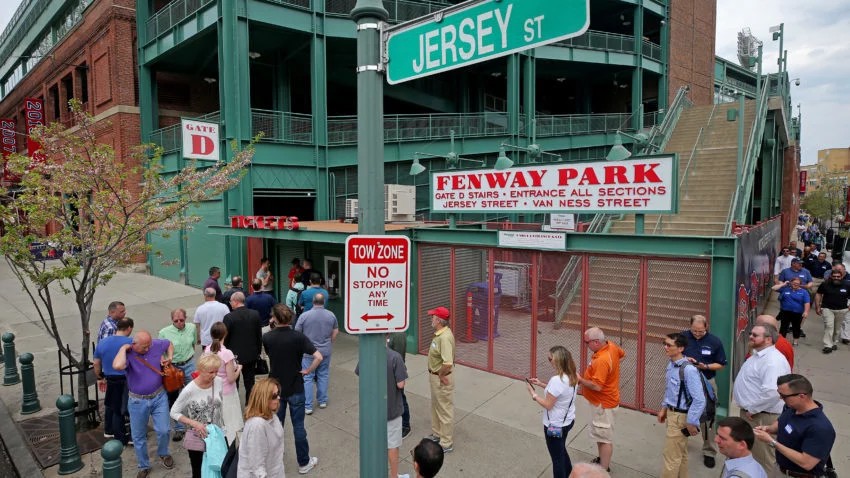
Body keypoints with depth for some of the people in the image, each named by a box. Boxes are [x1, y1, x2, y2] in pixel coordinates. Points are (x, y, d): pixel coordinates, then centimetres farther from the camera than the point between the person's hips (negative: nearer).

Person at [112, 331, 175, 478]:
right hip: (137, 401, -1)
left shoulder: (156, 345, -10)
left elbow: (169, 344, 14)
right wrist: (123, 348, -29)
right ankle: (144, 466, 33)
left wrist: (169, 357, -2)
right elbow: (117, 366, -44)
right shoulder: (127, 354, -19)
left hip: (159, 396, 2)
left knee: (163, 430, 3)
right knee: (138, 436, 12)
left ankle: (163, 453, 35)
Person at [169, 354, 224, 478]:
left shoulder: (218, 382, -9)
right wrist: (194, 423, -22)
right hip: (198, 439, -3)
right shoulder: (189, 390, -22)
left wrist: (222, 426, 9)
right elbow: (174, 413, -11)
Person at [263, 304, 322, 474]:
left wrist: (273, 328, 6)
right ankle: (304, 463, 21)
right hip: (295, 388, -2)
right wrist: (308, 371, -10)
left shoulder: (267, 337, -11)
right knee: (298, 426, 9)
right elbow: (318, 357, -26)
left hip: (275, 388, 2)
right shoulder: (298, 337, -18)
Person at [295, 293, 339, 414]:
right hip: (325, 351, 3)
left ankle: (308, 406, 7)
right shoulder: (331, 315, -4)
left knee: (307, 378, 5)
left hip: (308, 352, -3)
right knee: (323, 376, 16)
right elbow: (336, 332, 6)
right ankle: (322, 401, 25)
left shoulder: (304, 315, -12)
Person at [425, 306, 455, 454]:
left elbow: (448, 363, -39)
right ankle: (437, 434, 44)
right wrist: (434, 374, 13)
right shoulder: (439, 333, 2)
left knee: (445, 410, 5)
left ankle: (446, 444, 20)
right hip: (434, 376, 10)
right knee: (435, 407, 25)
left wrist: (441, 376, -22)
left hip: (441, 379, -10)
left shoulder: (445, 337, -30)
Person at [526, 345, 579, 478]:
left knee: (557, 458, 11)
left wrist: (532, 393, -13)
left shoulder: (557, 380, -31)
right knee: (561, 451, 30)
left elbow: (548, 405, -24)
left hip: (555, 426, -9)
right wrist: (542, 384, 8)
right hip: (567, 421, 9)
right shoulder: (572, 376, -4)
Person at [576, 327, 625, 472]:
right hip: (603, 400, 10)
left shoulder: (601, 361, -34)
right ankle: (602, 460, 41)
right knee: (599, 434, 24)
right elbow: (622, 354, 17)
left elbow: (597, 386, -32)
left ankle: (603, 470, 17)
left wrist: (580, 380, -19)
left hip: (604, 403, -10)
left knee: (605, 437, 4)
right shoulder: (611, 346, -6)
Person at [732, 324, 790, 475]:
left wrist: (753, 409, -24)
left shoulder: (773, 361, -25)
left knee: (761, 456, 6)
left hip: (761, 416, -10)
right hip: (750, 411, 10)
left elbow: (771, 392, -35)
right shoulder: (758, 355, 8)